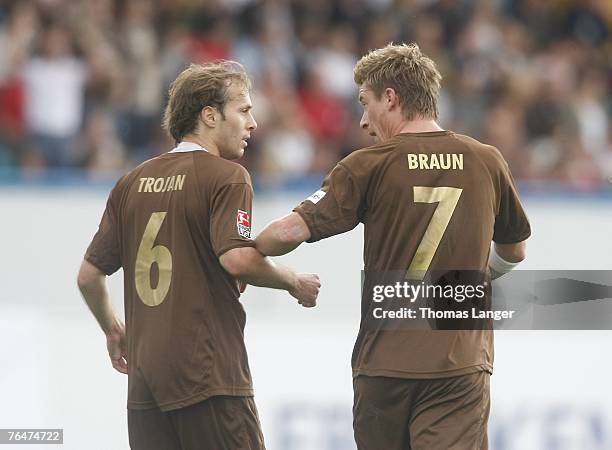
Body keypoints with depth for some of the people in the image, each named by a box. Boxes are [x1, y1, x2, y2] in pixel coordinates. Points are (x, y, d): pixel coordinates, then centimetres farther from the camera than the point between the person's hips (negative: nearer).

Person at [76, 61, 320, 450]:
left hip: (143, 374, 7)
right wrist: (294, 283, -3)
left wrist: (113, 330, 33)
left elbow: (89, 275, 16)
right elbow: (238, 258, -21)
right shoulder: (226, 176, -6)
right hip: (208, 373, -7)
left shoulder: (133, 182, 14)